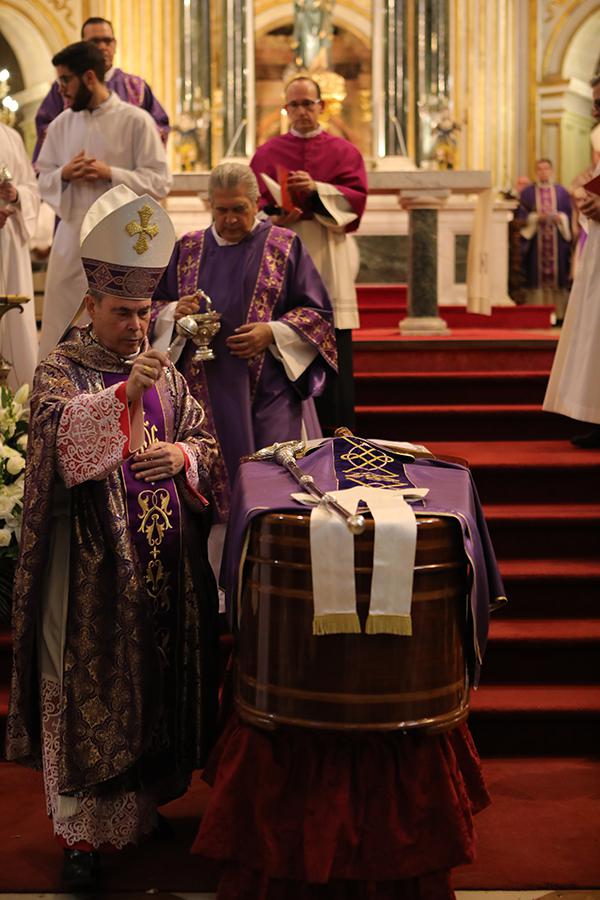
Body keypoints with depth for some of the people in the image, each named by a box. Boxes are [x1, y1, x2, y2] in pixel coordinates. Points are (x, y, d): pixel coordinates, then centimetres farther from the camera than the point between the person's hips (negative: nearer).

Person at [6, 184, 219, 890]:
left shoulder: (164, 372, 12)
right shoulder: (60, 371, -4)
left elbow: (206, 442, 14)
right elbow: (62, 435, -23)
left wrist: (180, 455, -8)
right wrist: (125, 393, -36)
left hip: (164, 561, 5)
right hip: (94, 565, -5)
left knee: (159, 679, 13)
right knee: (91, 688, -1)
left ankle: (145, 800, 30)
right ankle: (81, 831, 8)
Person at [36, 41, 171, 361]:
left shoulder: (135, 121, -4)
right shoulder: (61, 124, 10)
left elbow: (160, 182, -7)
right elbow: (44, 181, 13)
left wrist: (110, 173, -17)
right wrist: (64, 175, -8)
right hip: (71, 239, 4)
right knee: (59, 327, 6)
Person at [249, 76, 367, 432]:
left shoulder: (344, 152, 11)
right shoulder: (267, 153, 12)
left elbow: (357, 198, -2)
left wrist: (317, 189, -15)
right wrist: (274, 218, -16)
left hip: (329, 259, 0)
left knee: (334, 347, -3)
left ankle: (336, 427, 2)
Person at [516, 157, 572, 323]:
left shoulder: (562, 192, 11)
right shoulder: (527, 193, 9)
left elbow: (569, 214, 7)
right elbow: (521, 215, 2)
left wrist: (560, 218, -13)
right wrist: (536, 217, -14)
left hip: (557, 240, 1)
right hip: (535, 241, -1)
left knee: (558, 275, -2)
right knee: (537, 277, -5)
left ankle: (559, 314, 0)